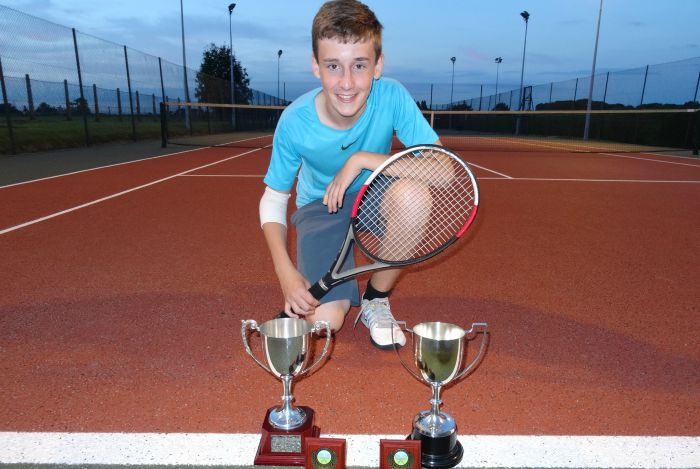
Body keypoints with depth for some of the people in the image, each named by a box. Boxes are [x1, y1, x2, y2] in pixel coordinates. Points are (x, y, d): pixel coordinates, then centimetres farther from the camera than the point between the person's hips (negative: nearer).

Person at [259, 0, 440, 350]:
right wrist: (286, 273, -23)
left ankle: (375, 301, -7)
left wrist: (362, 159, -35)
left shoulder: (392, 97, -24)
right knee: (325, 321, -21)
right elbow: (273, 201, -12)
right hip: (320, 207, -1)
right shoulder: (294, 122, -23)